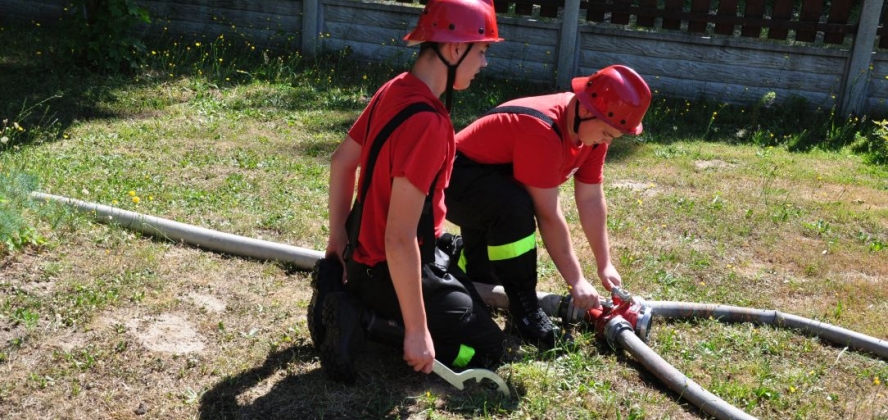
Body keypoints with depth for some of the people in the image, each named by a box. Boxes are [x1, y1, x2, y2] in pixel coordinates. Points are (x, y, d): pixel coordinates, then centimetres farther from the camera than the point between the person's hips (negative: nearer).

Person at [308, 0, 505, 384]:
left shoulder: (393, 90, -1)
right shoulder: (427, 122, -29)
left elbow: (342, 162, 12)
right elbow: (400, 241, -30)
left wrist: (339, 239, 21)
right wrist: (417, 331, -22)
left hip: (366, 254, 8)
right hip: (392, 269, -8)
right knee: (487, 347, 5)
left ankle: (346, 290, 11)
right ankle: (364, 319, -6)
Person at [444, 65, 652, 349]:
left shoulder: (592, 127, -6)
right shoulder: (542, 131, -34)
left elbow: (591, 200, -1)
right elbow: (549, 216, -31)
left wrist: (604, 265, 0)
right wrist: (577, 282, -25)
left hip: (493, 182, 9)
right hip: (455, 180, -9)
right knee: (516, 207, -37)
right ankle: (525, 308, -24)